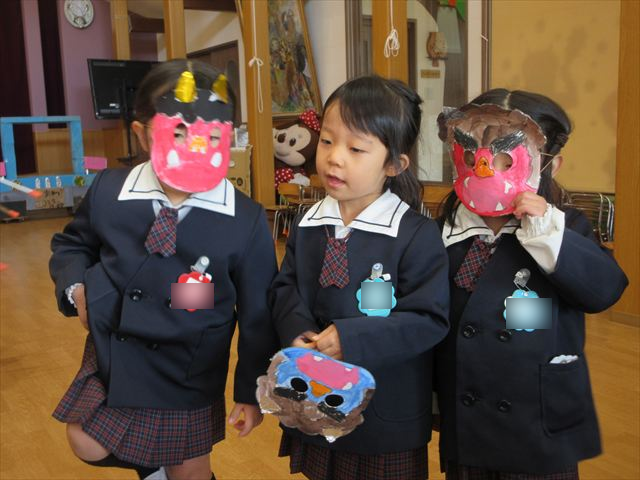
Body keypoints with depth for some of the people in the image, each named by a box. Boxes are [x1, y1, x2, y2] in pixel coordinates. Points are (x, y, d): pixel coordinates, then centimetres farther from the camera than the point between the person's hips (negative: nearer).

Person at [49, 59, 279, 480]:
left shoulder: (247, 221, -21)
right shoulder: (108, 191, -13)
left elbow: (258, 314, -10)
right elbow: (72, 245, 10)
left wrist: (252, 391, -4)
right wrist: (75, 285, -10)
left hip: (189, 377, -2)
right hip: (111, 358, 3)